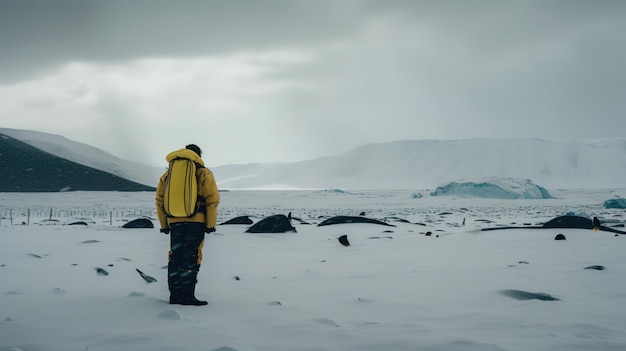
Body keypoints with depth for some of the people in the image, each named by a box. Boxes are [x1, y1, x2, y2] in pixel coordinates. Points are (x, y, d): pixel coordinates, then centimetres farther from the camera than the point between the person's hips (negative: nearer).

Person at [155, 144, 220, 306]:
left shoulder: (168, 174, 18)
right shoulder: (203, 173, 5)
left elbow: (159, 201, 16)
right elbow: (212, 200, -2)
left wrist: (163, 224, 18)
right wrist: (210, 224, -1)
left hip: (174, 221, 4)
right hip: (196, 220, -4)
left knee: (175, 257, 11)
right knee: (191, 258, -3)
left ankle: (175, 295, 11)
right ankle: (187, 296, -7)